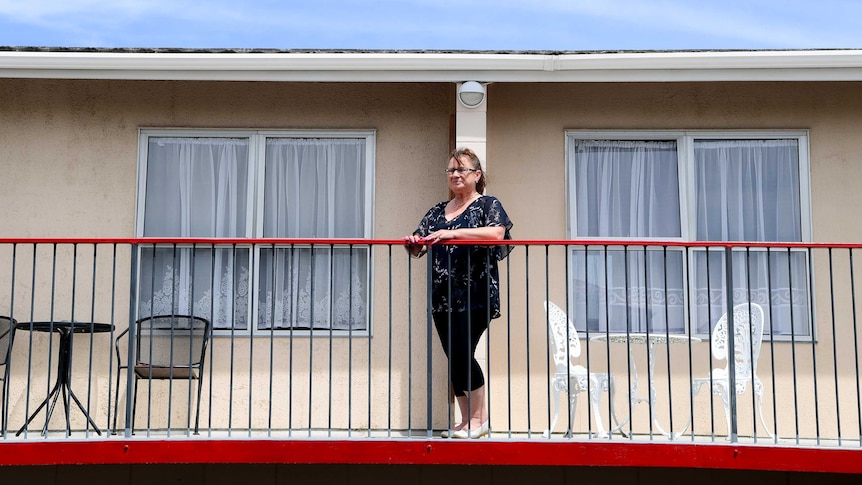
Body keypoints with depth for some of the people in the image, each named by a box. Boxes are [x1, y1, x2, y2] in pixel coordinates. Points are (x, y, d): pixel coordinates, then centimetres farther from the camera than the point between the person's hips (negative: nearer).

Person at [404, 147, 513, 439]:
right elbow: (419, 246, 15)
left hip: (475, 293, -6)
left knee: (462, 354, -11)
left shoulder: (488, 205, 1)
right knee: (453, 358, 7)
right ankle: (466, 420, 18)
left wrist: (453, 233, -24)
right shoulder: (437, 211, 18)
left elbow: (496, 233, -19)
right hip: (442, 296, 6)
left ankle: (478, 418, 6)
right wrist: (412, 243, -10)